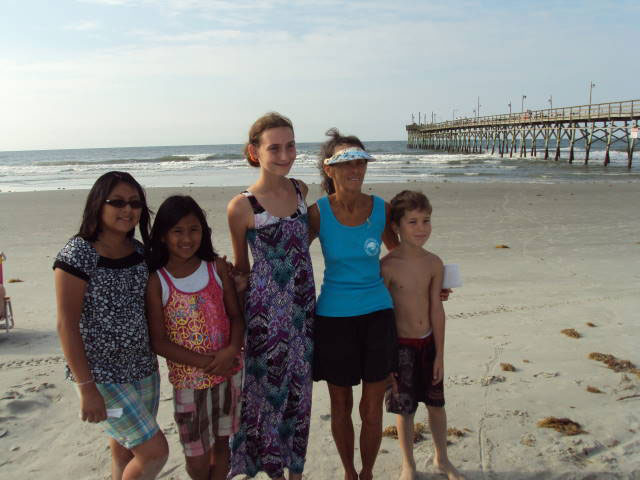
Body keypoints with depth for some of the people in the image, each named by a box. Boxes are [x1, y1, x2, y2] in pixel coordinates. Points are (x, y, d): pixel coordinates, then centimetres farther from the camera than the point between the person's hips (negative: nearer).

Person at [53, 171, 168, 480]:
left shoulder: (140, 252, 2)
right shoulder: (78, 254, -16)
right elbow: (66, 325, -16)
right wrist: (86, 388, -17)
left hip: (144, 368, 6)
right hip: (102, 375, -6)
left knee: (125, 450, 19)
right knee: (156, 451, -4)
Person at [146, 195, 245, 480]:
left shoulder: (217, 268, -2)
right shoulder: (157, 282, -10)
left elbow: (236, 315, 1)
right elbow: (158, 341, -11)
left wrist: (232, 350, -18)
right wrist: (204, 362, -18)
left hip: (228, 371, 2)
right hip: (189, 378, -2)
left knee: (221, 441, 16)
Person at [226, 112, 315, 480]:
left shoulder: (301, 189, 2)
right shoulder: (242, 206, -12)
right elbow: (241, 268, -1)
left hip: (303, 305, 5)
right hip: (266, 309, -5)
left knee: (299, 389, 15)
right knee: (270, 388, 9)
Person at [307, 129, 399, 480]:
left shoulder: (381, 209, -3)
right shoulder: (318, 212, -8)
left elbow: (398, 251, 16)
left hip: (377, 315, 1)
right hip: (333, 318, -1)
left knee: (372, 409, 10)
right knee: (341, 405, 14)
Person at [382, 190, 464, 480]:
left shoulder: (434, 263, -3)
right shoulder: (388, 266, -17)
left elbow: (436, 309, 0)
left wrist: (439, 353, 1)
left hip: (429, 343, 4)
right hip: (400, 345, -4)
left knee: (436, 404, 17)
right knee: (405, 409, 10)